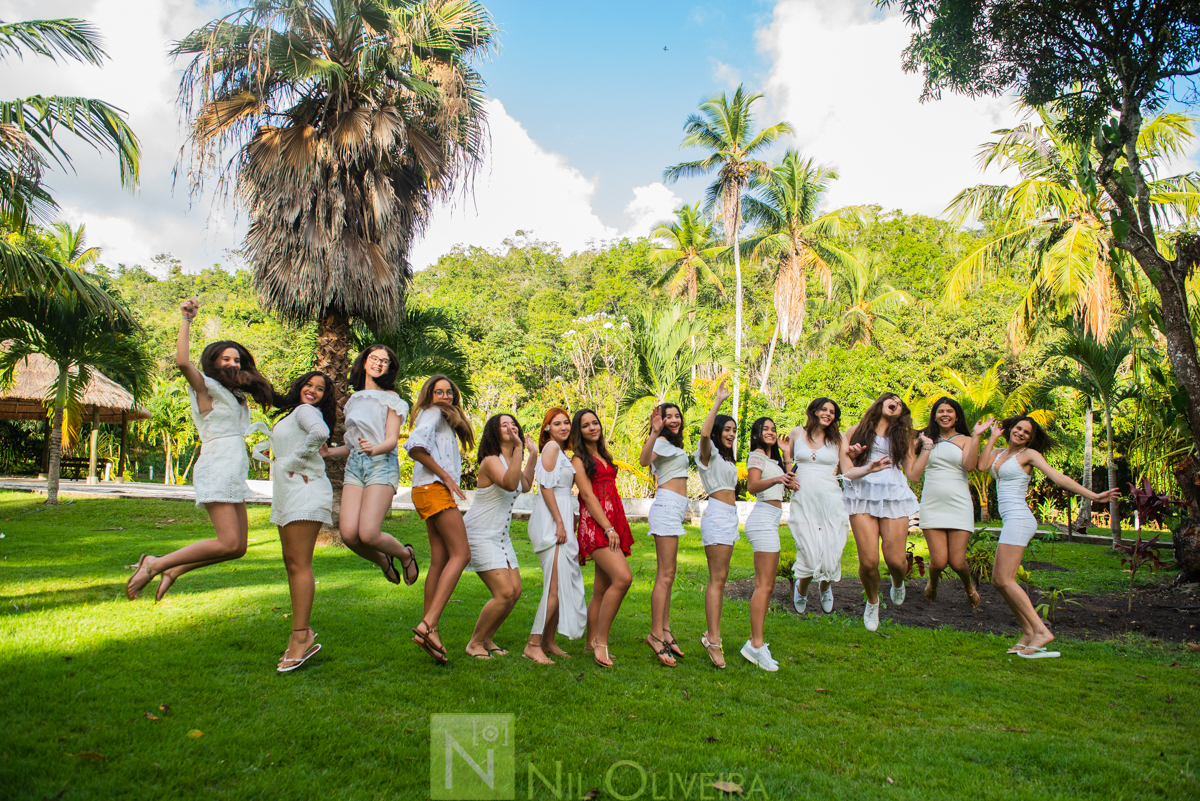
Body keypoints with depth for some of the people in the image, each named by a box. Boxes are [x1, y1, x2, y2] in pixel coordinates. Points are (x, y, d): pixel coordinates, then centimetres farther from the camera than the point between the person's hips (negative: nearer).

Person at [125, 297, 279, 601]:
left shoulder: (234, 395, 24)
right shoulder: (206, 387, -2)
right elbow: (183, 362, -20)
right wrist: (187, 320, -20)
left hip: (234, 476, 9)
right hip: (216, 471, -9)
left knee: (238, 547, 6)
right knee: (228, 543, -16)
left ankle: (174, 570, 17)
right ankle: (153, 565, -3)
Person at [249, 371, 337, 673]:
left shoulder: (306, 411, -5)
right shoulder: (292, 414, 23)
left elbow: (320, 433, -28)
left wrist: (294, 459, -16)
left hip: (305, 490, -10)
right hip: (287, 494, 10)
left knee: (299, 564, -12)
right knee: (291, 562, 11)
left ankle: (300, 636, -11)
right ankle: (303, 631, 16)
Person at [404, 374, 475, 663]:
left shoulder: (445, 418, 26)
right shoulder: (433, 413, -2)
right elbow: (415, 446, -19)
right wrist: (445, 476, -15)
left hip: (437, 491, 9)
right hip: (433, 489, -9)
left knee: (440, 559, 5)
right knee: (461, 553, -14)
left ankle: (427, 628, 5)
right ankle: (428, 625, -21)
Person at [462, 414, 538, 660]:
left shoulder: (511, 460, 10)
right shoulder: (491, 460, -18)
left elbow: (525, 486, 23)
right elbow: (510, 484, -37)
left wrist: (533, 455, 17)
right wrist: (518, 448, -39)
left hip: (501, 536, 9)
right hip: (480, 535, -9)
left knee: (515, 591, 4)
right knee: (504, 593, -14)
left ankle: (487, 639, 21)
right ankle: (474, 643, 4)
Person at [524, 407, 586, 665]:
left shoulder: (562, 451, 21)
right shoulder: (551, 446, -7)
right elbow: (546, 486, -15)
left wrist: (569, 520, 16)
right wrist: (559, 523, -18)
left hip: (562, 520, 10)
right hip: (551, 521, -10)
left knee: (565, 583, 10)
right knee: (556, 586, -13)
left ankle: (549, 642, 17)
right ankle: (533, 644, -8)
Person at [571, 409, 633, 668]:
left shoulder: (604, 457, 22)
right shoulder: (579, 459, 1)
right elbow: (588, 495, -8)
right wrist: (608, 528, -15)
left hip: (613, 524, 7)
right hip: (595, 525, -7)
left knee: (602, 588, 6)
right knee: (623, 577, -22)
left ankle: (592, 642, 13)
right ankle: (601, 640, -13)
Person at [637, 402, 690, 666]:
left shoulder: (674, 445, 22)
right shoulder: (662, 442, -7)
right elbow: (644, 460, -31)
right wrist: (654, 432, -40)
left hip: (674, 510, 10)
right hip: (667, 505, -10)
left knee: (666, 574, 10)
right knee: (665, 575, -12)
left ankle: (665, 631, 14)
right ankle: (656, 634, -10)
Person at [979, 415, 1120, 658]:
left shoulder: (1029, 454, 1)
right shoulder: (998, 453, 19)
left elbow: (1057, 477, -6)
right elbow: (982, 465, -2)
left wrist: (1093, 495, -14)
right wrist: (993, 437, 6)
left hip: (1018, 519, -8)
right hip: (1011, 522, 8)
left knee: (1004, 580, -15)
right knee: (998, 581, 5)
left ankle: (1041, 631, -15)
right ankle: (1028, 632, 10)